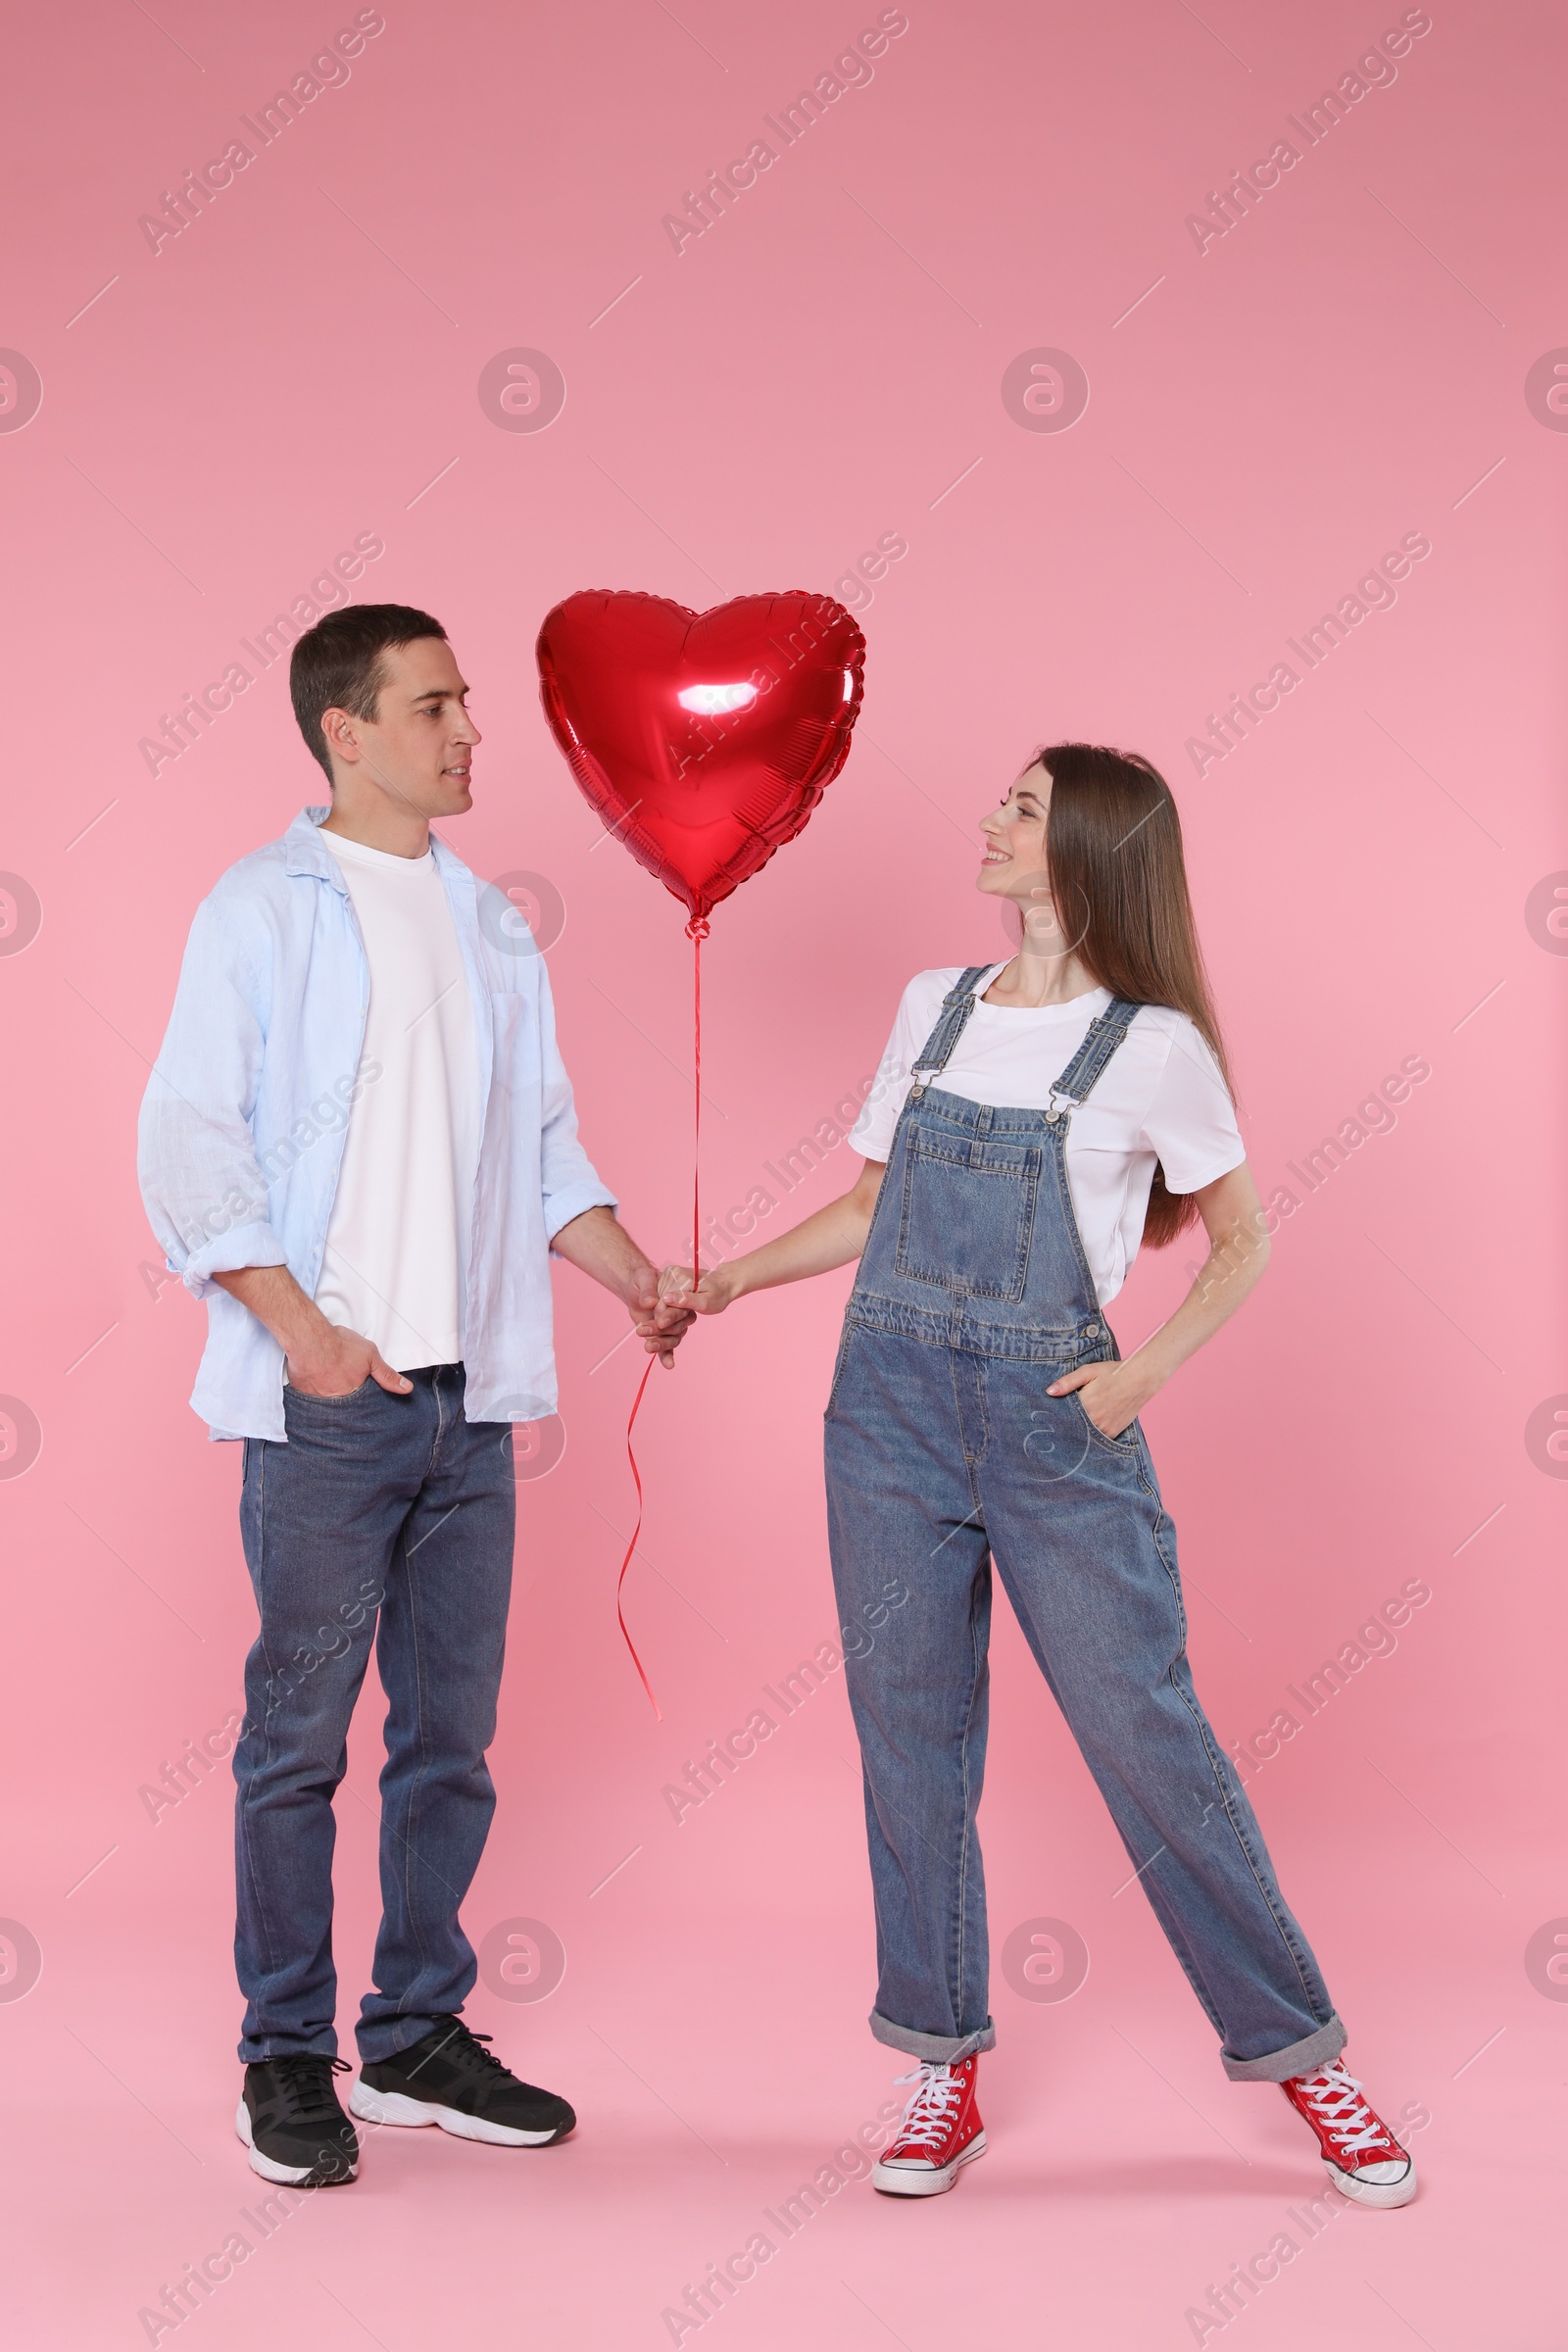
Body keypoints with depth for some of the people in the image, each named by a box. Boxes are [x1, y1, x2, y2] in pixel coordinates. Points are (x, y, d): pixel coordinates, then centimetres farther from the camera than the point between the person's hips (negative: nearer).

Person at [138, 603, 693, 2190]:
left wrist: (639, 1279, 5)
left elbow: (544, 1145, 19)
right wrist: (297, 1323, -16)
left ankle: (417, 2040, 22)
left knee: (450, 1731, 10)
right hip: (328, 1397, -5)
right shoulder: (262, 910, -1)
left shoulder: (490, 924, 16)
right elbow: (188, 1141, -7)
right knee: (300, 1730, 1)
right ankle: (286, 2058, 13)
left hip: (471, 1397, 6)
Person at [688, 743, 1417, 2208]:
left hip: (1056, 1423, -4)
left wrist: (1149, 1370, -8)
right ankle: (944, 2059, 19)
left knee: (1148, 1735, -3)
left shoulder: (1154, 1046, -4)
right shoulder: (933, 1009, 9)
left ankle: (1298, 2049, 12)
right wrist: (731, 1278, 9)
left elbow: (1240, 1240, 4)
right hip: (893, 1404, 4)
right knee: (910, 1738, 6)